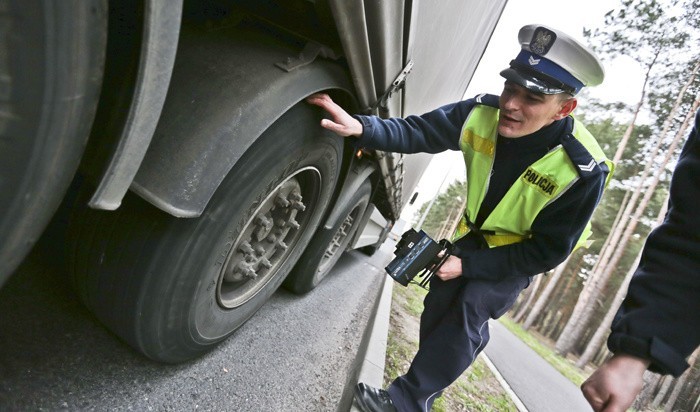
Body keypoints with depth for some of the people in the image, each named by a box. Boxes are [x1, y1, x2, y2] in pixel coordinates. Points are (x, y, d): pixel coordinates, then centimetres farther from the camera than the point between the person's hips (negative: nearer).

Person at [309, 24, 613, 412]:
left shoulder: (583, 170, -32)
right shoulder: (484, 113, -23)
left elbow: (547, 251, -23)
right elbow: (418, 132, -19)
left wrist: (468, 264, -24)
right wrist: (361, 127, -38)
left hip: (519, 254, -4)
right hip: (474, 234, 5)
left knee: (468, 314, -19)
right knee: (438, 308, 7)